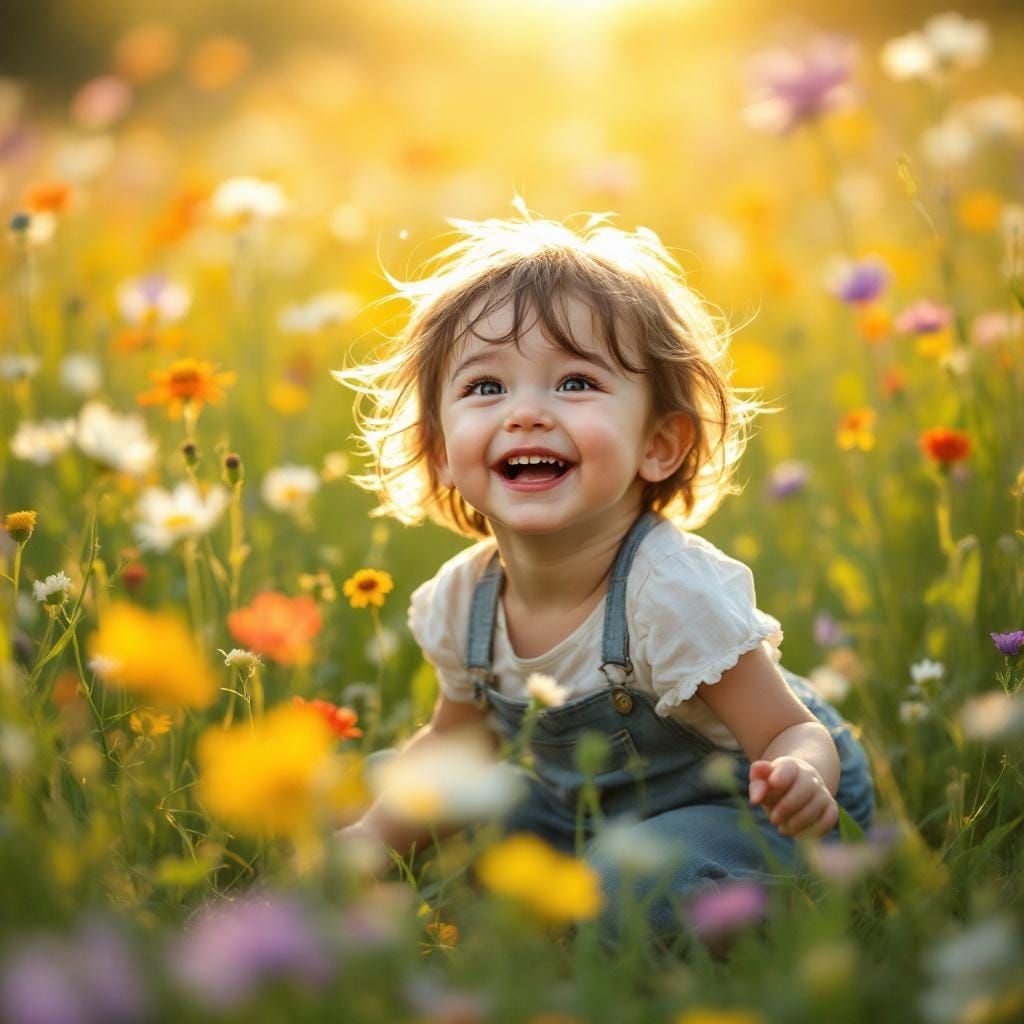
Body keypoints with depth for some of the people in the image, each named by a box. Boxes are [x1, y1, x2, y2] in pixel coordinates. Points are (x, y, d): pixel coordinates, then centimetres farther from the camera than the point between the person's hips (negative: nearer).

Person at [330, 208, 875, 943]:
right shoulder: (460, 603, -13)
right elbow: (455, 739, 7)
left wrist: (800, 782, -51)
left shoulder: (675, 594, -33)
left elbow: (795, 734, -27)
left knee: (636, 891, -30)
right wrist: (371, 841, -4)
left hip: (733, 803, -7)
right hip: (600, 806, 7)